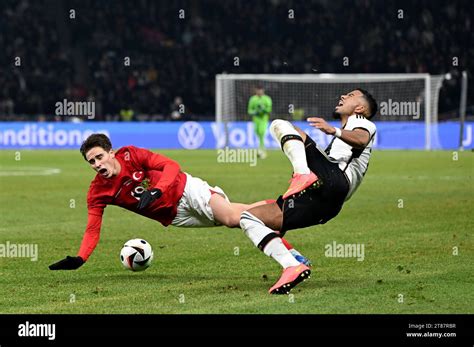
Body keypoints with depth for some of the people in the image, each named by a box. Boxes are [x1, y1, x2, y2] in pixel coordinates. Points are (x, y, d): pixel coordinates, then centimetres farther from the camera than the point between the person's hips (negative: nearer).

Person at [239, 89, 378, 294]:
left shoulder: (361, 122, 19)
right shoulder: (341, 141, 45)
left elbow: (361, 139, -7)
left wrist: (334, 131, -26)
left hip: (329, 178, -8)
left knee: (279, 124, -10)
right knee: (248, 218, 6)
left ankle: (303, 175, -37)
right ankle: (292, 268, -17)